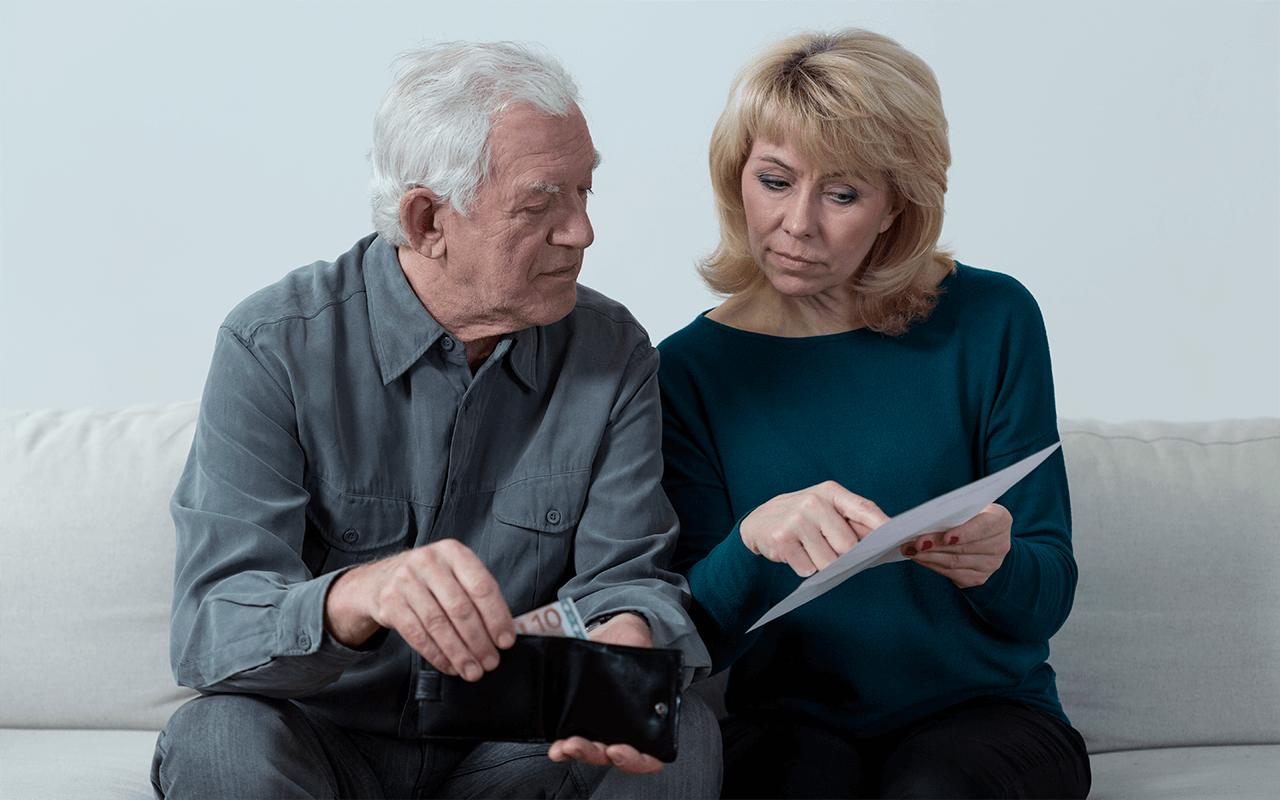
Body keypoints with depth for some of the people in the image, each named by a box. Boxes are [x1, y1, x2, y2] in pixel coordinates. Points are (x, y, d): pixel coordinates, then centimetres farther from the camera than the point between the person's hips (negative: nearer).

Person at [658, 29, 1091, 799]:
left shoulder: (992, 323, -2)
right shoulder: (693, 366, 1)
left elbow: (1046, 600, 0)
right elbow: (691, 638, -6)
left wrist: (994, 566, -24)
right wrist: (754, 537, -27)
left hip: (981, 711, 0)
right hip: (791, 725, 0)